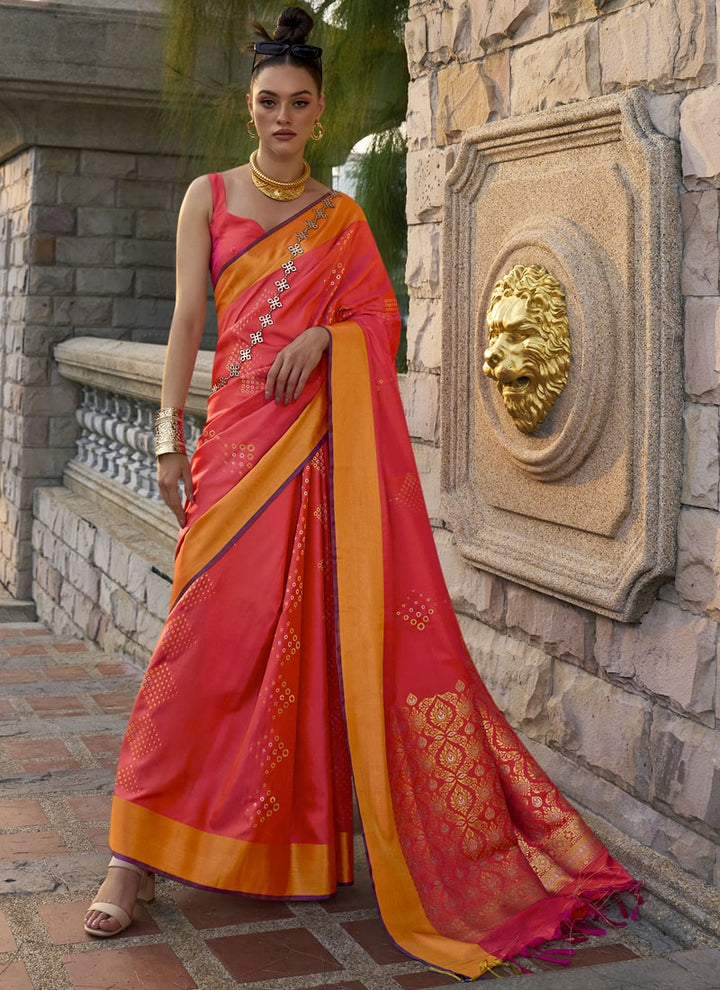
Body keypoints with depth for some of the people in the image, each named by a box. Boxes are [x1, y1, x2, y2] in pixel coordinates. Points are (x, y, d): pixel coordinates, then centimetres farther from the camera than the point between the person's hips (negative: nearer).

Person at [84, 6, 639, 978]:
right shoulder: (210, 195, 12)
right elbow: (187, 317, 6)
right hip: (240, 431, -1)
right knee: (207, 627, -10)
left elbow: (383, 316, 11)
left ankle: (307, 823, 13)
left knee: (327, 622, -2)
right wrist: (170, 432, -3)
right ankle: (137, 851, -5)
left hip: (328, 435, 2)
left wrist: (323, 334, -10)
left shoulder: (342, 216, 15)